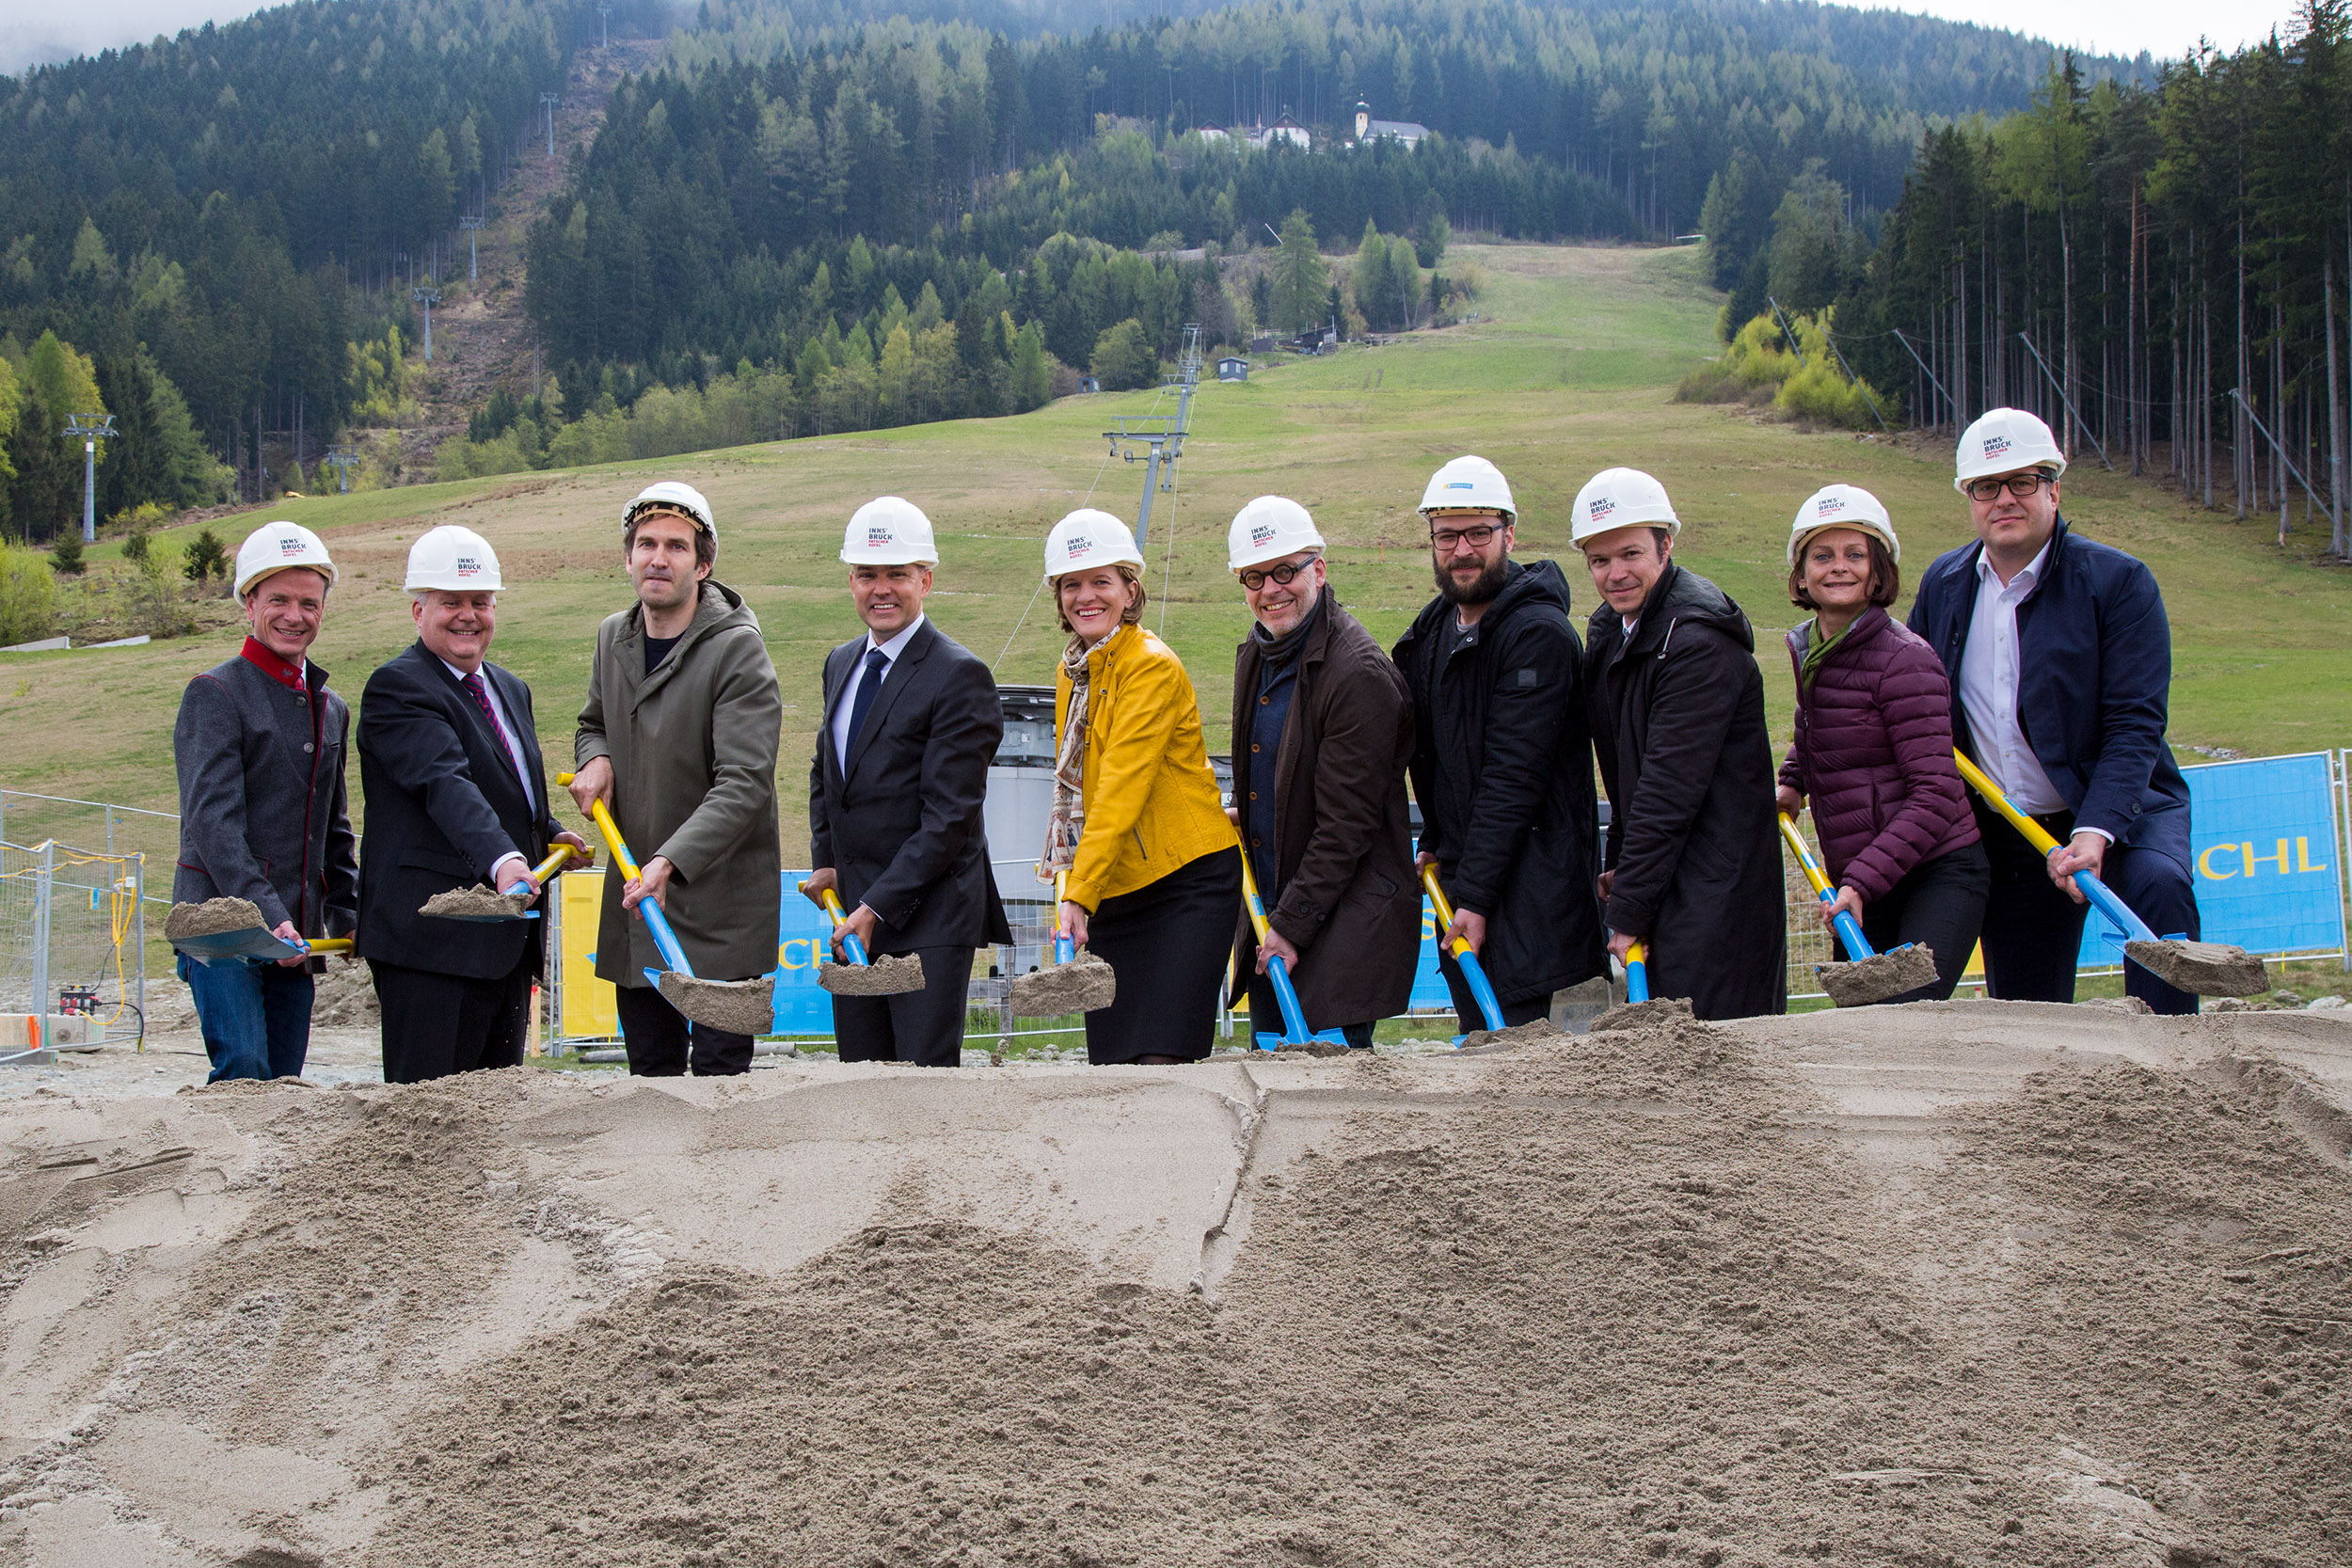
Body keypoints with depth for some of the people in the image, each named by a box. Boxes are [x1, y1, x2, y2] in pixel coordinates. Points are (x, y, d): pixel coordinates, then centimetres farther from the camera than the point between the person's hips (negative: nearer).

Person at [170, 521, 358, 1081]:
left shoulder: (332, 709, 18)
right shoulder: (214, 694, -4)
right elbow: (213, 820, -15)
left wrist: (346, 916, 14)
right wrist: (266, 914, -24)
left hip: (296, 934, 6)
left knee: (284, 1080, 4)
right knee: (244, 1069, -19)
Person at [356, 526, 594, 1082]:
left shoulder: (510, 690, 20)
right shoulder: (396, 686, -9)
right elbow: (446, 783, -26)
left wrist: (551, 834, 10)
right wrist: (502, 859, -40)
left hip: (508, 939, 9)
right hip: (432, 940, -9)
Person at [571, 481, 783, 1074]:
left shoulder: (737, 649, -14)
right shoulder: (613, 636, 8)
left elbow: (744, 784, -22)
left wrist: (670, 861, -33)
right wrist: (595, 759, 3)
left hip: (719, 904, -6)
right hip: (634, 892, 6)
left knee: (719, 1072, -6)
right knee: (650, 1071, 12)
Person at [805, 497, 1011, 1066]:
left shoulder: (959, 674, -12)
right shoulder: (841, 664, 14)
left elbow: (950, 814, -16)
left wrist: (878, 907, -18)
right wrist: (826, 863, 16)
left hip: (928, 916, -7)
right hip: (853, 911, 7)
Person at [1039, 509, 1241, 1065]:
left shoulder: (1153, 667, -13)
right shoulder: (1073, 674, 13)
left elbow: (1121, 789, -21)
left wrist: (1078, 896, -26)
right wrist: (1060, 868, 15)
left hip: (1185, 883, -7)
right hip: (1112, 892, 7)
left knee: (1163, 1060, -14)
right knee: (1111, 1066, 3)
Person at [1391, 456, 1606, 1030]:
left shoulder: (1539, 633, -14)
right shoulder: (1432, 630, 13)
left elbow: (1513, 776, -19)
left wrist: (1476, 895, -20)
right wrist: (1436, 845, 16)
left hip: (1531, 875, -8)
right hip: (1461, 873, 8)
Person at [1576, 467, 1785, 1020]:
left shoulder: (1698, 643, -18)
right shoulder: (1609, 632, 11)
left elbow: (1670, 789, -20)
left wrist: (1629, 910, -17)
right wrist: (1621, 866, 15)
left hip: (1714, 887, -9)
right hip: (1659, 876, 9)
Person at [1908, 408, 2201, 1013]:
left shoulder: (2117, 580, -12)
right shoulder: (1944, 583, 4)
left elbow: (2135, 725, -18)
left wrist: (2094, 833, -30)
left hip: (2117, 811, -4)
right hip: (2006, 835, 4)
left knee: (2159, 885, -35)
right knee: (2024, 1018, 4)